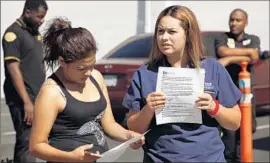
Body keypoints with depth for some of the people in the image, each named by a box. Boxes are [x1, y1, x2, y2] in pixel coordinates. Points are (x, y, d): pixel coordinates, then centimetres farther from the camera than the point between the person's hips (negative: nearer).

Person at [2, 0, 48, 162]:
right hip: (22, 99, -8)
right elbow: (13, 69, -16)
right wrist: (27, 102, -20)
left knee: (23, 140, 10)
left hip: (37, 97, 8)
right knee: (26, 141, -10)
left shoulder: (35, 32, 15)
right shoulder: (13, 33, -10)